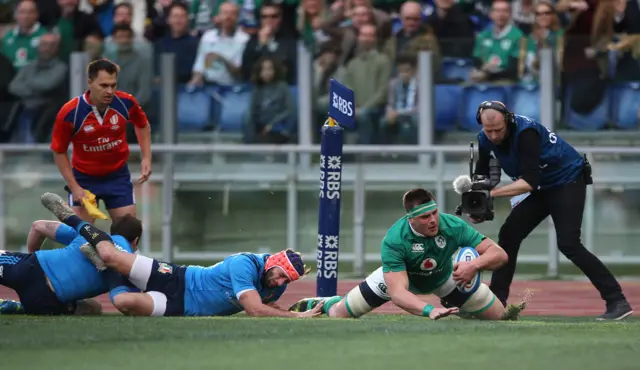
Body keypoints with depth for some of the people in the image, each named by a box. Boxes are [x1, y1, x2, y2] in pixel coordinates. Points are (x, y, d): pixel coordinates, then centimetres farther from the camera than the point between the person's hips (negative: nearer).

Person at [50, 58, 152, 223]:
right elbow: (59, 152, -8)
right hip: (84, 178, -2)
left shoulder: (126, 103, -15)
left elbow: (142, 125, 9)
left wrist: (146, 158, 0)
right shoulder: (69, 113, -23)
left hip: (118, 177, 2)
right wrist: (74, 187, -12)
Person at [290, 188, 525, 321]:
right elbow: (397, 293, -47)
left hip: (444, 278, 2)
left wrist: (474, 264, -53)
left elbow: (499, 254, -32)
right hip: (400, 278, -2)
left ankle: (457, 308, 32)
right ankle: (318, 305, 37)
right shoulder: (394, 240, -40)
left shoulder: (453, 227, -34)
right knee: (338, 313, -2)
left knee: (499, 315, -1)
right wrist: (429, 310, -64)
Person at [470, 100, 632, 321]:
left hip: (568, 181, -8)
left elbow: (530, 182, -36)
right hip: (543, 188, 8)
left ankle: (617, 301, -21)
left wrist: (491, 193, -40)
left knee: (568, 244, -20)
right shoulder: (486, 139, -7)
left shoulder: (525, 132, -31)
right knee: (509, 235, 2)